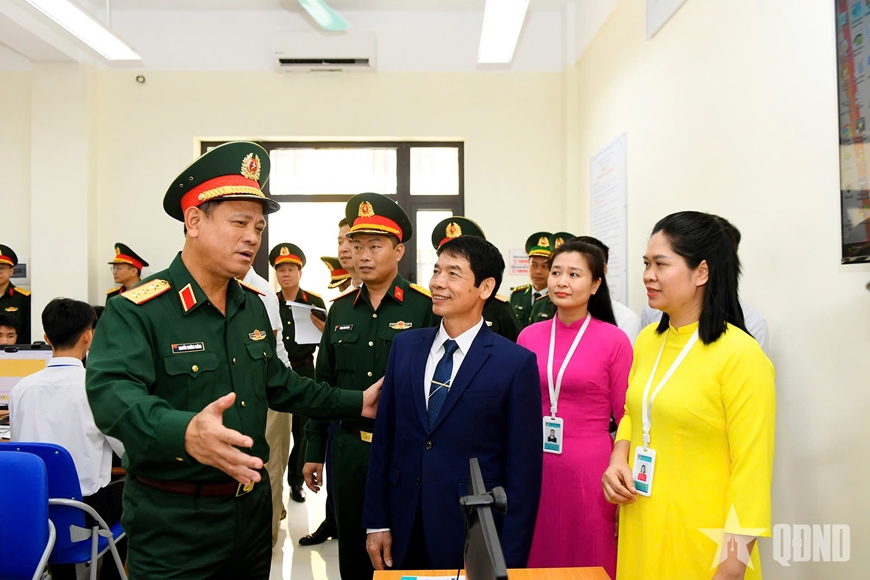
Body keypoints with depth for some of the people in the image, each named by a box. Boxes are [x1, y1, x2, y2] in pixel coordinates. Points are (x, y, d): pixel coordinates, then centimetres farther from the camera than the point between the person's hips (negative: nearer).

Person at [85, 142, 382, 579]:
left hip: (252, 505, 7)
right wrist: (185, 433, -51)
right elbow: (113, 394, -32)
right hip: (173, 522, -6)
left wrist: (355, 403, 15)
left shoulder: (254, 306, 6)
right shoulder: (135, 311, -17)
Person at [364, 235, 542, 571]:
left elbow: (523, 469, -9)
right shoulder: (405, 346, 2)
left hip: (473, 537, -4)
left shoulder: (516, 363, -11)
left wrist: (509, 560, -8)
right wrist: (377, 522, 5)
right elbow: (384, 438, 5)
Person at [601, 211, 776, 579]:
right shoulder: (646, 341, 3)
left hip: (700, 540, -6)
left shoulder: (740, 355, -17)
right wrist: (618, 462, -2)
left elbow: (751, 468, -16)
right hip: (640, 528, 6)